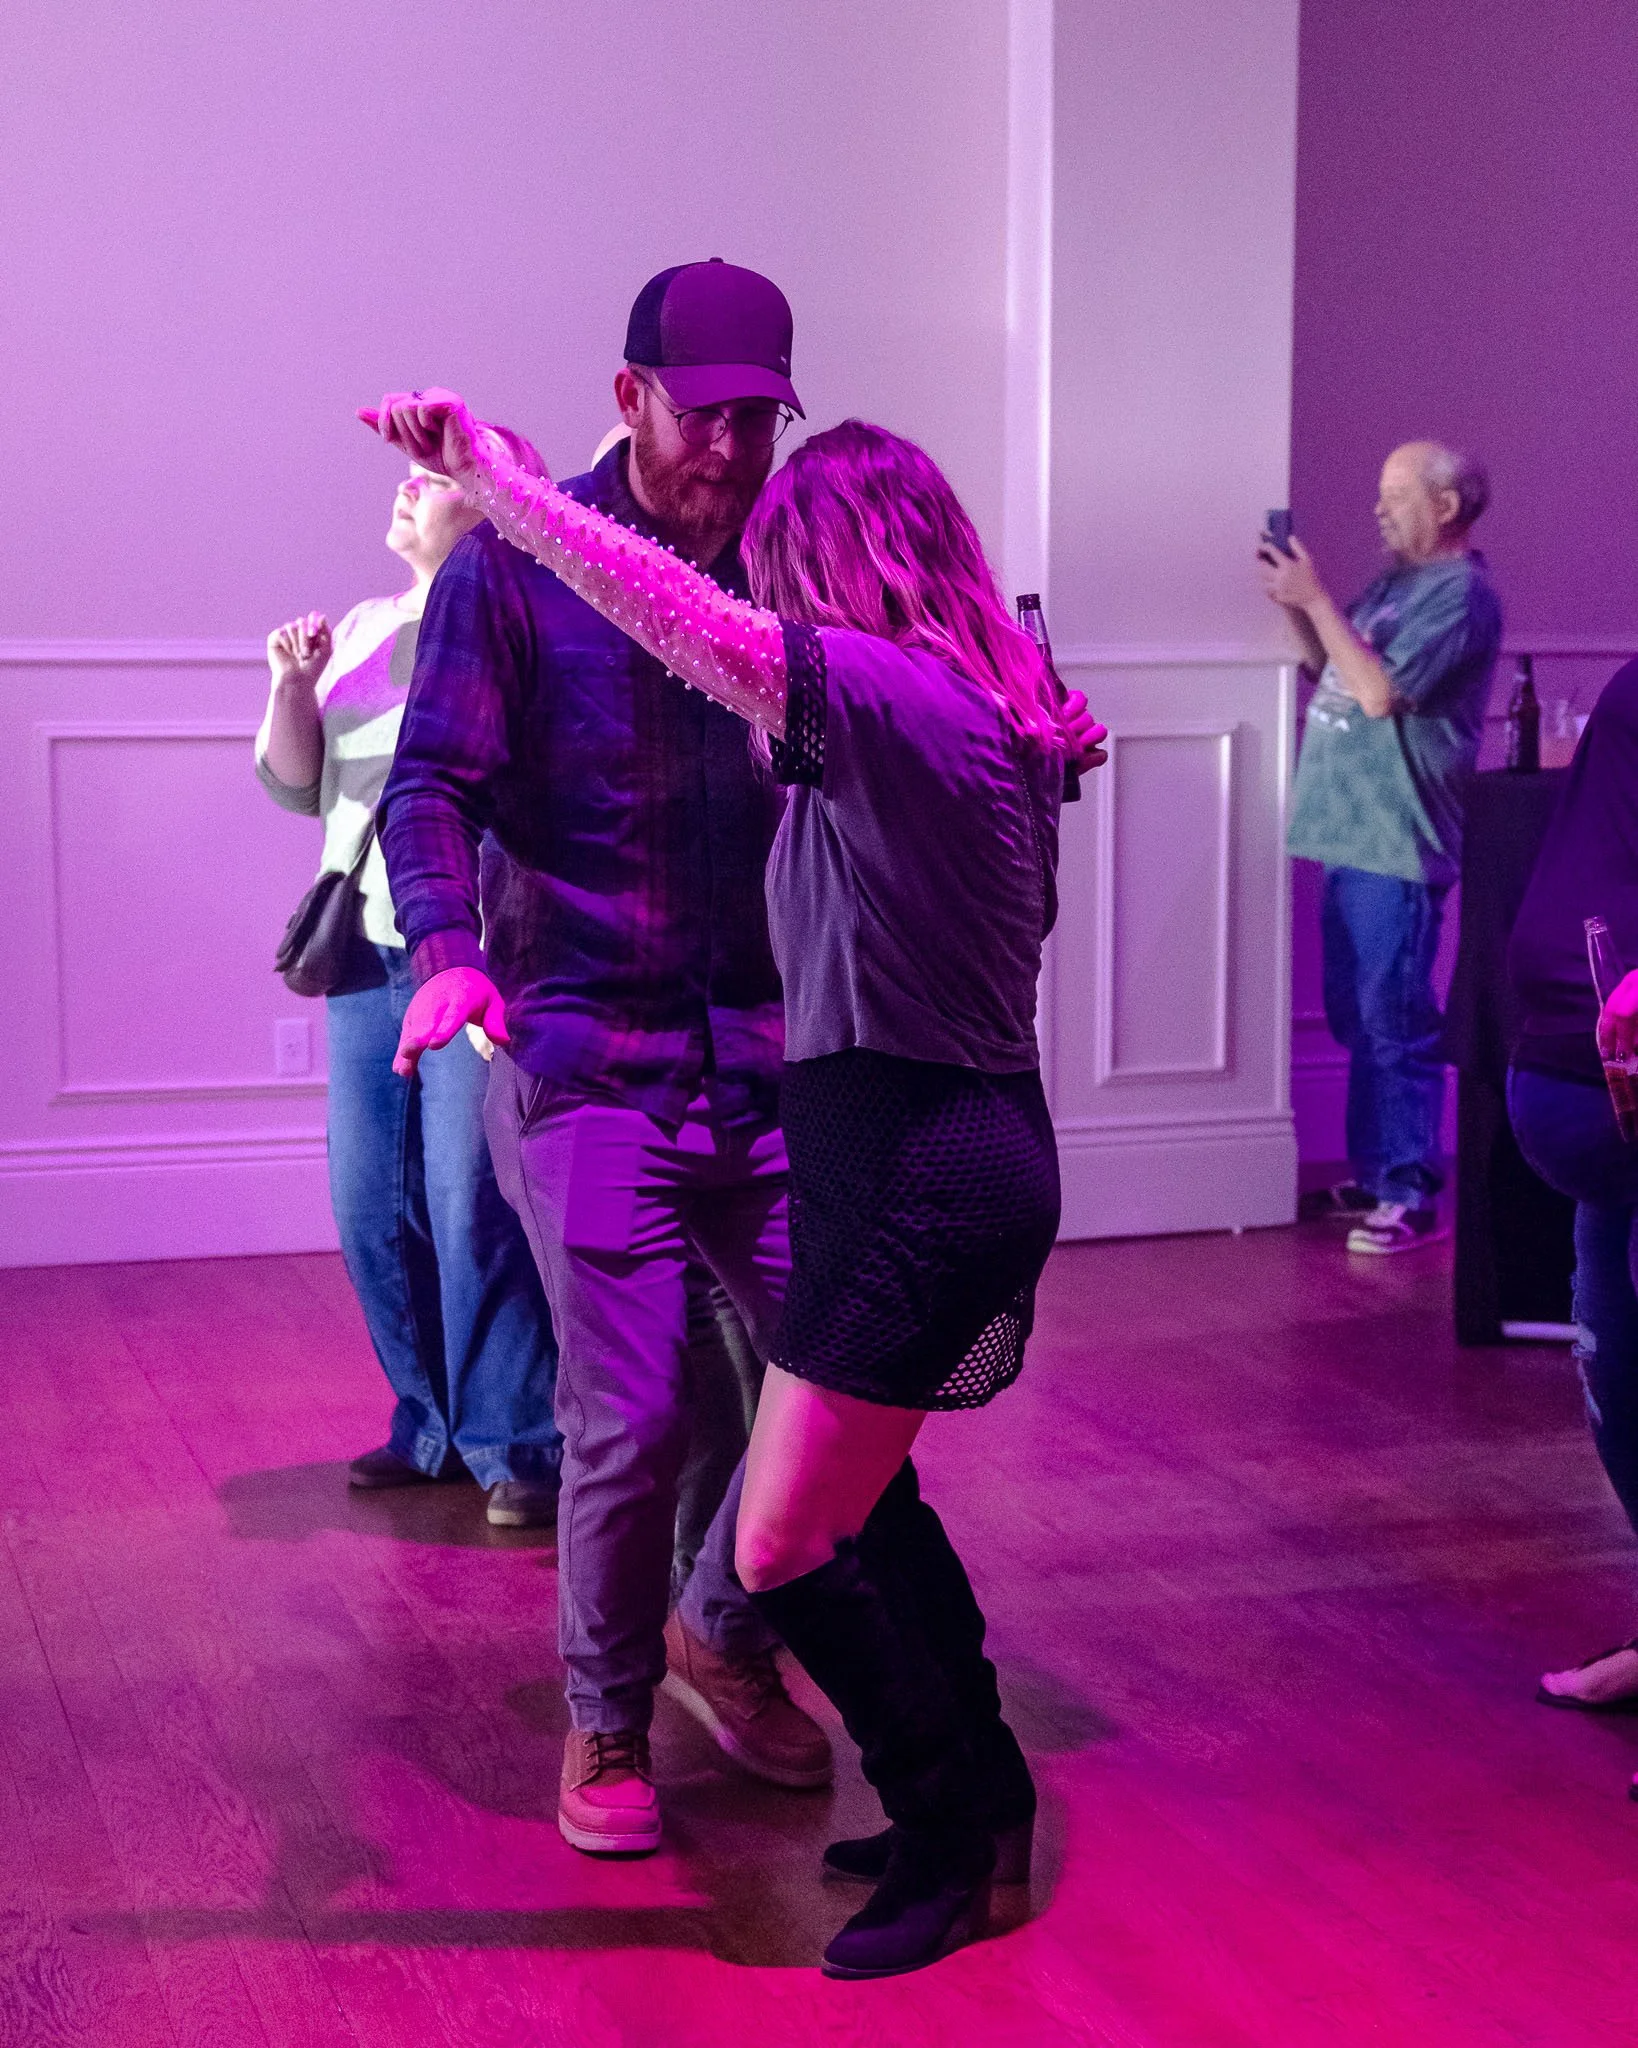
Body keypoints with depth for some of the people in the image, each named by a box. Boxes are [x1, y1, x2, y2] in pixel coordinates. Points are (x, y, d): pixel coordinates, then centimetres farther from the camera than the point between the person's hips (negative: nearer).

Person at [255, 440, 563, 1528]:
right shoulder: (366, 627, 14)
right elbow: (301, 785, 16)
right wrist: (293, 687, 0)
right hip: (371, 951, 7)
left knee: (475, 1206, -8)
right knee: (373, 1209, 9)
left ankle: (520, 1446, 4)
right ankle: (435, 1427, 23)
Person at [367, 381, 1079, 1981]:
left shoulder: (887, 693, -18)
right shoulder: (976, 708, 11)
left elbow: (674, 614, -25)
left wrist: (488, 472, -19)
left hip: (916, 1174, -10)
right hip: (954, 1147, 10)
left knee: (783, 1549, -3)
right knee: (860, 1499, 23)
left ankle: (953, 1817, 14)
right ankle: (969, 1795, 36)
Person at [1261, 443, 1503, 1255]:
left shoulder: (1461, 595, -13)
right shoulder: (1398, 579, 16)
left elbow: (1379, 692, -21)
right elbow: (1329, 666, 19)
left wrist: (1316, 599, -17)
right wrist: (1295, 602, 3)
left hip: (1398, 847, -9)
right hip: (1353, 837, 10)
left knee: (1395, 1025, -7)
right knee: (1356, 1019, 15)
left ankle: (1414, 1197, -1)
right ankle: (1376, 1172, 26)